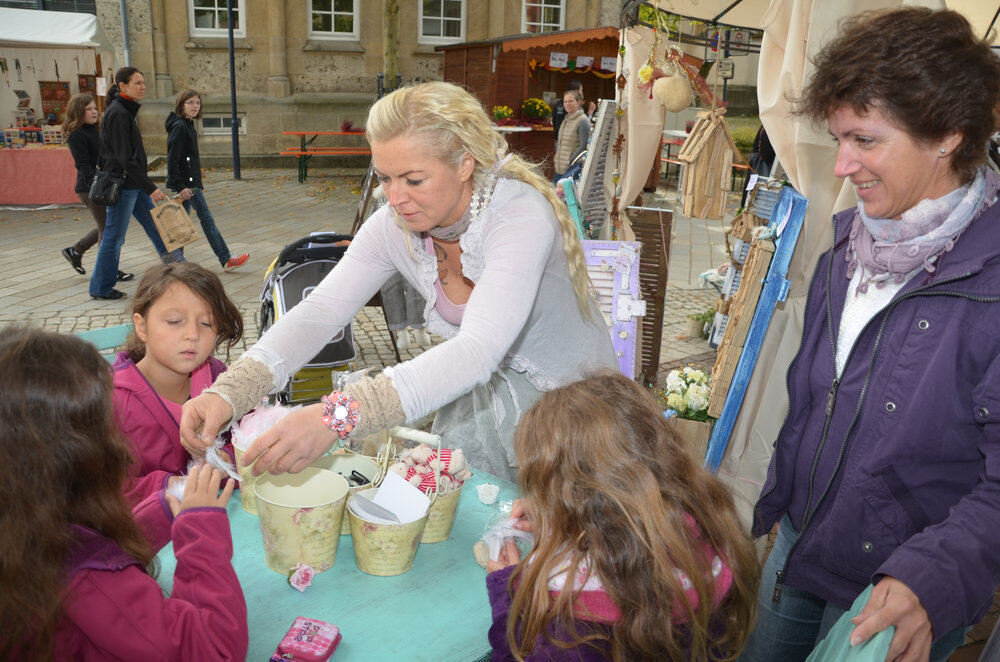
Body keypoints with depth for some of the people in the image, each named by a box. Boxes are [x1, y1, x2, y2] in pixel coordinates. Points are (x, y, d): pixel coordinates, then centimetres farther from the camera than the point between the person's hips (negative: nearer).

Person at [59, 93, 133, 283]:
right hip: (89, 189, -9)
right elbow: (83, 165, -19)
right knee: (107, 228, -4)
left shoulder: (95, 131, 16)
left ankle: (75, 251, 31)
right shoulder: (76, 135, -12)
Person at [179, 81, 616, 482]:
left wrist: (339, 417, -56)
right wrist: (230, 390, -35)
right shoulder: (393, 227, -13)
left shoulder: (521, 216, -32)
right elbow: (320, 311, -18)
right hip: (478, 397, 5)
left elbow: (478, 350, -46)